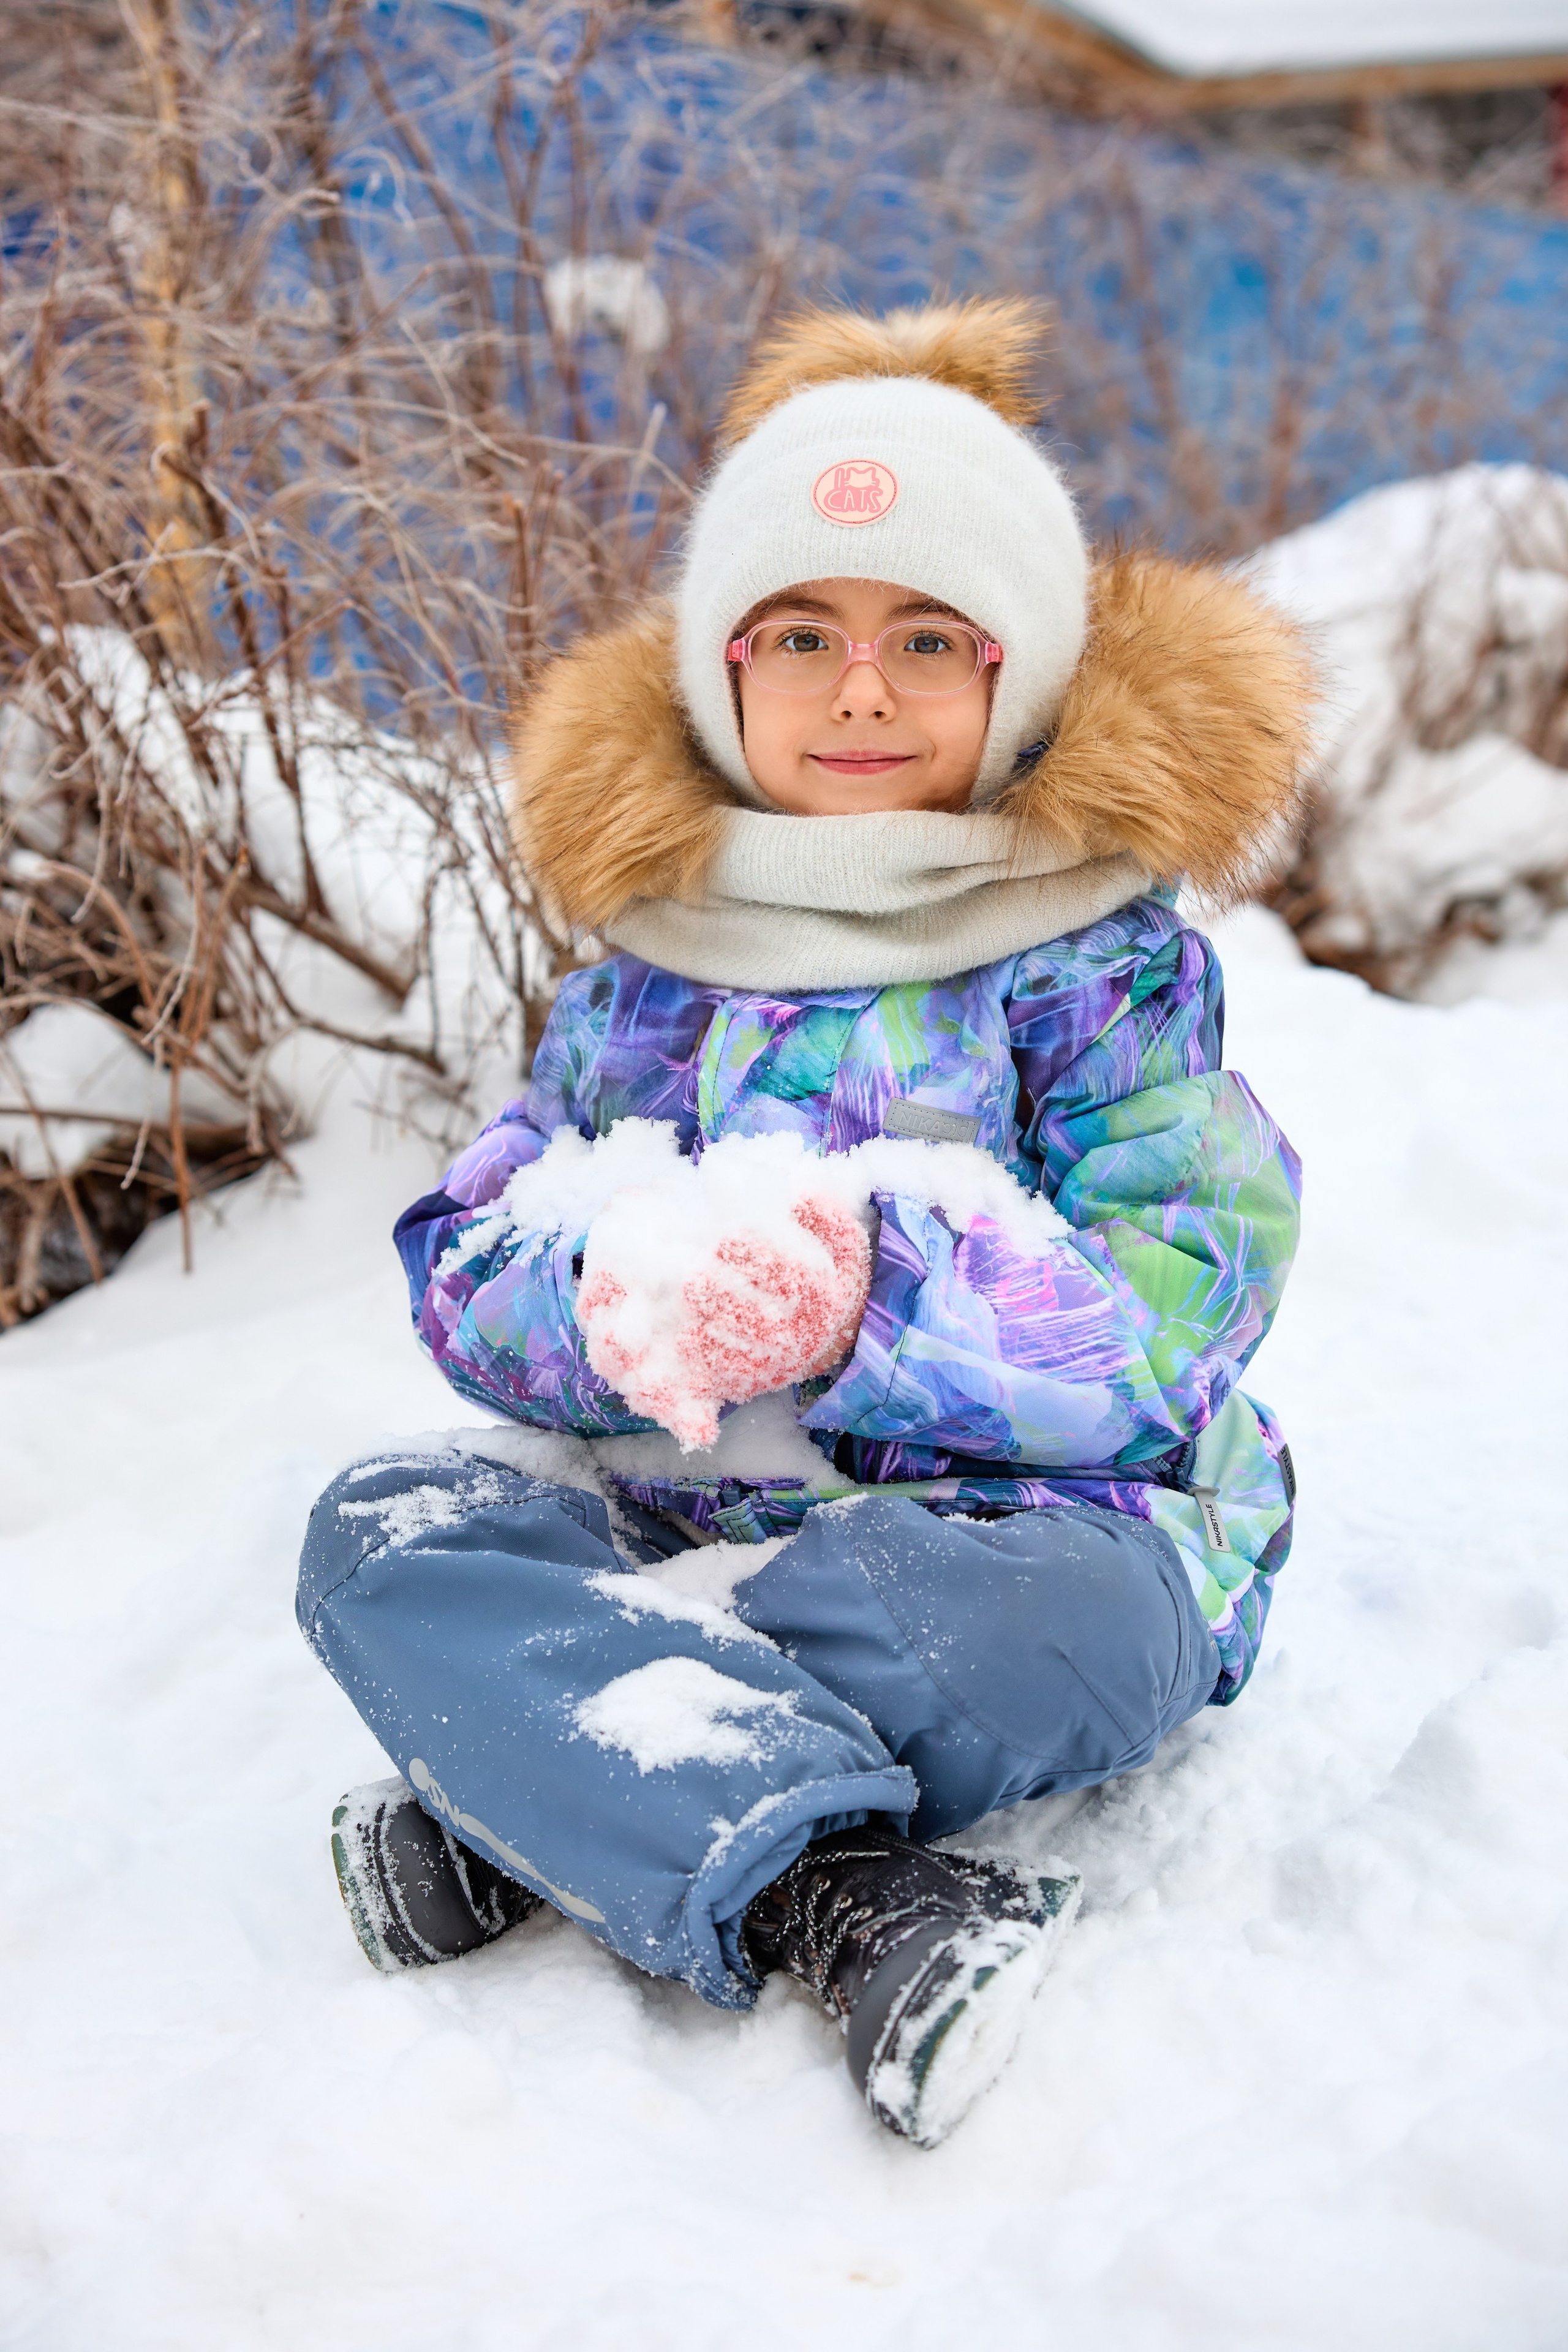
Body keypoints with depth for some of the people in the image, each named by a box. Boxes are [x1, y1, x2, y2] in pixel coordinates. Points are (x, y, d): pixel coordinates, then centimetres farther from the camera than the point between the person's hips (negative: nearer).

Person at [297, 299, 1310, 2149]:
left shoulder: (1105, 957, -4)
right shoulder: (651, 957, 6)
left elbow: (1163, 1333, -14)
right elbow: (466, 1272, -1)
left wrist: (864, 1296, -31)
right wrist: (614, 1299, -25)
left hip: (1036, 1525, -3)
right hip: (687, 1510, 4)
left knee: (988, 1631, -38)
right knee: (386, 1532, -19)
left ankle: (521, 1812, -19)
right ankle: (830, 1897, -33)